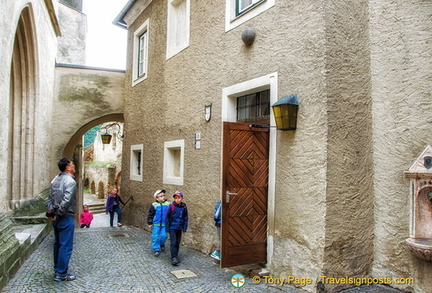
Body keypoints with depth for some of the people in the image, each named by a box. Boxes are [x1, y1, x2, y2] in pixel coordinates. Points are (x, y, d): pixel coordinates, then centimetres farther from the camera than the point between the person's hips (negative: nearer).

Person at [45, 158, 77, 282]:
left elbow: (49, 198, 11)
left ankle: (57, 269, 29)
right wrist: (58, 214, -14)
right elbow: (66, 201, -24)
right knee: (66, 246, -1)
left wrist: (50, 211, 5)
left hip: (56, 217, 9)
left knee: (58, 244, 18)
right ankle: (61, 274, 5)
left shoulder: (56, 179, 10)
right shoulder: (70, 181, -17)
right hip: (66, 217, -9)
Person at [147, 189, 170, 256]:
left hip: (164, 224, 1)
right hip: (156, 224, -1)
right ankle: (156, 249, 14)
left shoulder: (168, 204, -3)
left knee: (164, 235, 0)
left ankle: (162, 244, 31)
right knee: (155, 236, 1)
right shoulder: (154, 205, -5)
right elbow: (150, 214, 1)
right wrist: (150, 223, 1)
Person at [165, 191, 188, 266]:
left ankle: (176, 256, 25)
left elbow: (186, 218, 6)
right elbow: (167, 218, -5)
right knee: (173, 243, -6)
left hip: (179, 228, 3)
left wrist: (184, 228, 2)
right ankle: (173, 258, -2)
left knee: (177, 243, 12)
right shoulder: (171, 206, -10)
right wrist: (167, 229, -6)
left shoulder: (184, 207, -2)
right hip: (172, 228, -3)